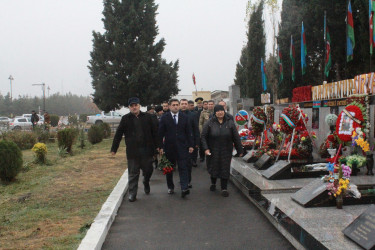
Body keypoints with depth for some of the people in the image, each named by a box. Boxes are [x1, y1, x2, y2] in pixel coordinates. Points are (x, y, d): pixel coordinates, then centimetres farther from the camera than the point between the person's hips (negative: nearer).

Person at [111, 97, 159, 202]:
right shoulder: (125, 119, 4)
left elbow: (154, 132, 8)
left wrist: (157, 145, 4)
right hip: (132, 151, -1)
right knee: (133, 174, 3)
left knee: (148, 170, 9)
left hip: (147, 150, 1)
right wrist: (114, 149, 3)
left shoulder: (147, 117, 6)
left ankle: (146, 182, 41)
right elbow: (118, 134, 6)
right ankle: (132, 194, 13)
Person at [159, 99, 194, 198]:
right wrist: (161, 147, -6)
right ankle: (170, 187, 24)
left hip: (182, 147, 0)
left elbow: (188, 132, 8)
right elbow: (160, 133, 0)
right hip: (169, 147, 0)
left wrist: (190, 145, 3)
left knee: (183, 167, -7)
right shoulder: (164, 118, 1)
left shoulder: (184, 117, 6)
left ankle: (184, 188, -11)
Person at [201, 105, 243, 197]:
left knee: (225, 169, 0)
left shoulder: (230, 123, -1)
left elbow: (236, 137, 1)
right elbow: (203, 136, -4)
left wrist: (240, 150, 2)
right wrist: (206, 148, -15)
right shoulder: (210, 123, -5)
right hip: (213, 151, 0)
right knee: (213, 167, 12)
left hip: (226, 151, 0)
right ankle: (213, 183, 38)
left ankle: (224, 188, 10)